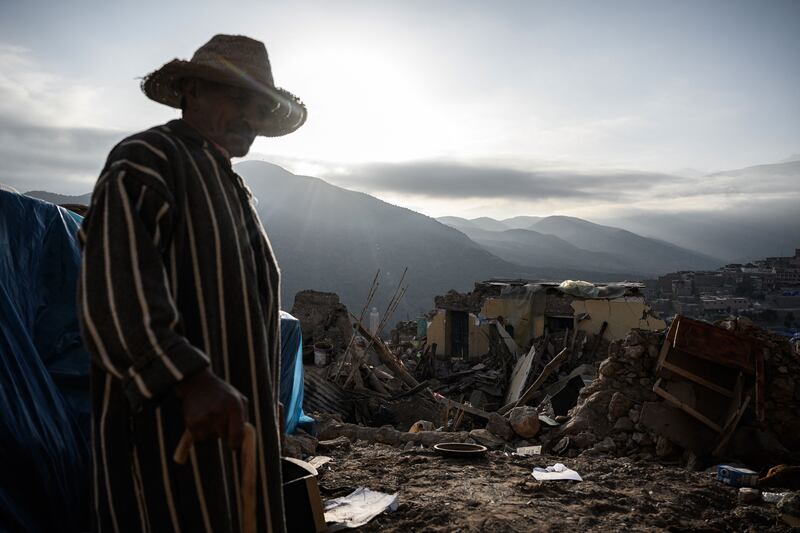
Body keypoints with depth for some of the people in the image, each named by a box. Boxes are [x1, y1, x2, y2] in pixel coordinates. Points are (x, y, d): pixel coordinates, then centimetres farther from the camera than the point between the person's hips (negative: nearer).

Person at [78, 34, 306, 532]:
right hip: (172, 413, -8)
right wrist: (191, 379, -35)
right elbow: (115, 289, -24)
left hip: (235, 415, 9)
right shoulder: (144, 162, -8)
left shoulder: (235, 188, 19)